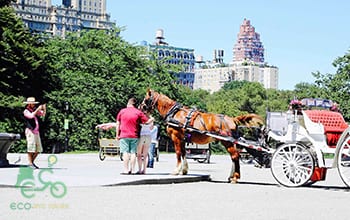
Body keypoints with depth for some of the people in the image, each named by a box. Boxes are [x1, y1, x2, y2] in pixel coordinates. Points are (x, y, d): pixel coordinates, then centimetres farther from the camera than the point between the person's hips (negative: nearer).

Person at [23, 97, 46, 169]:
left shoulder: (34, 110, 17)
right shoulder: (26, 111, -3)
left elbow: (43, 114, 20)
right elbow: (31, 115, -22)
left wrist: (44, 108, 3)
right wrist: (38, 109, -17)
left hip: (36, 131, 8)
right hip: (30, 131, -8)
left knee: (38, 149, 8)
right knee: (31, 147, -10)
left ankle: (32, 162, 18)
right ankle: (30, 163, -7)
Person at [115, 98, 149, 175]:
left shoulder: (122, 111, 3)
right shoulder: (138, 112, 1)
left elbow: (117, 124, 3)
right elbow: (147, 121, -1)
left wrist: (117, 134, 8)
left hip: (124, 135, -1)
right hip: (134, 136, 1)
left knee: (125, 152, -1)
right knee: (133, 152, 5)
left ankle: (126, 170, -5)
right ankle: (131, 170, 2)